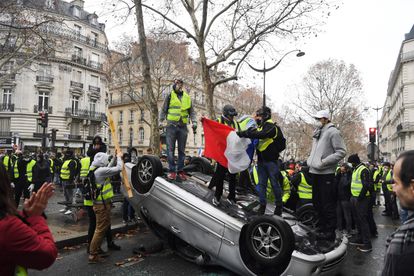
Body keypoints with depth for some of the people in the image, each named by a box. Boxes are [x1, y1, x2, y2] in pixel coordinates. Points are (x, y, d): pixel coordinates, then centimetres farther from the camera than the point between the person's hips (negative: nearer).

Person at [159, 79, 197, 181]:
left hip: (183, 127, 3)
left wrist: (194, 122, 1)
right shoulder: (170, 96, 6)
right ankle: (172, 170, 1)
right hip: (172, 126, -3)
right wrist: (161, 121, -2)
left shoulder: (187, 97, 14)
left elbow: (192, 111, 16)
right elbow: (163, 110, 8)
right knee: (170, 149, -4)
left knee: (182, 150, 6)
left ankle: (180, 170, 14)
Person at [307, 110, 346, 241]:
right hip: (315, 172, 9)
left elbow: (341, 152, -15)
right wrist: (310, 160, 12)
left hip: (326, 173, -9)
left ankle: (330, 231, 9)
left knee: (327, 204, -2)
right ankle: (321, 226, 31)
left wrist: (324, 162, -20)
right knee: (316, 201, 17)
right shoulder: (317, 133, 18)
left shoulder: (333, 132, -8)